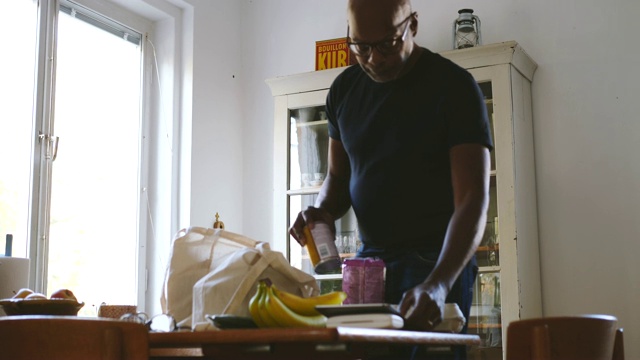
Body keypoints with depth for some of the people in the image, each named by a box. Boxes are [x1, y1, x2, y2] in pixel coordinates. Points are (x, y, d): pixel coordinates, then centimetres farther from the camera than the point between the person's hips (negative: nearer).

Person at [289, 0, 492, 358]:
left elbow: (473, 201, -21)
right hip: (368, 258, 5)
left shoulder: (455, 86, -12)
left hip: (438, 262, -5)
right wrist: (322, 211, -7)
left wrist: (438, 285, -35)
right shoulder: (345, 88, 5)